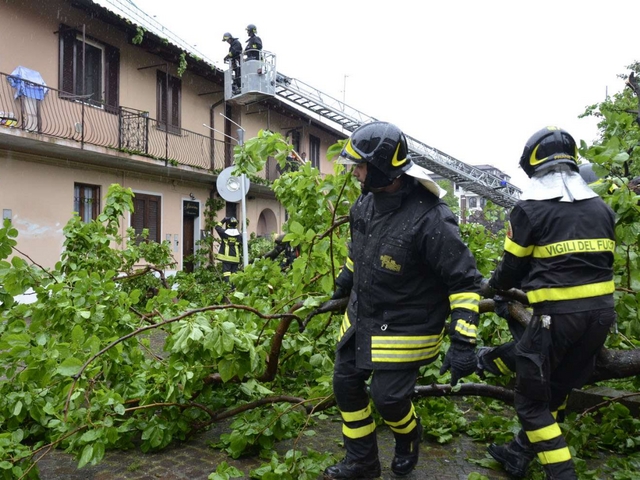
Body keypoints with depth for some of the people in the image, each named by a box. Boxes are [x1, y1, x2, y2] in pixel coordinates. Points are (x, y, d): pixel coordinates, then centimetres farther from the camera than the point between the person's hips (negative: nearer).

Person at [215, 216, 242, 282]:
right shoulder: (239, 235, -1)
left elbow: (217, 227, 12)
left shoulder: (224, 232, -4)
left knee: (226, 271, -2)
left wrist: (223, 221, 18)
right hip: (235, 258, 2)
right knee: (234, 272, 8)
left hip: (226, 257, -2)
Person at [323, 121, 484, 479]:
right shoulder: (366, 204, -3)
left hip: (404, 329, -7)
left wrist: (464, 343, -26)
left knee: (387, 398, 1)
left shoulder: (431, 220, -28)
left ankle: (409, 436, 39)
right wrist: (342, 287, 29)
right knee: (346, 386, 12)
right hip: (362, 317, 8)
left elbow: (465, 282, -23)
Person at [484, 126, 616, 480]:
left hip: (557, 315, -7)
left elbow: (512, 267, -1)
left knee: (531, 399, 8)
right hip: (601, 311, 7)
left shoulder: (529, 208, -7)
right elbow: (601, 260, 18)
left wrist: (493, 286, 20)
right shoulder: (600, 207, 11)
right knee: (557, 390, 21)